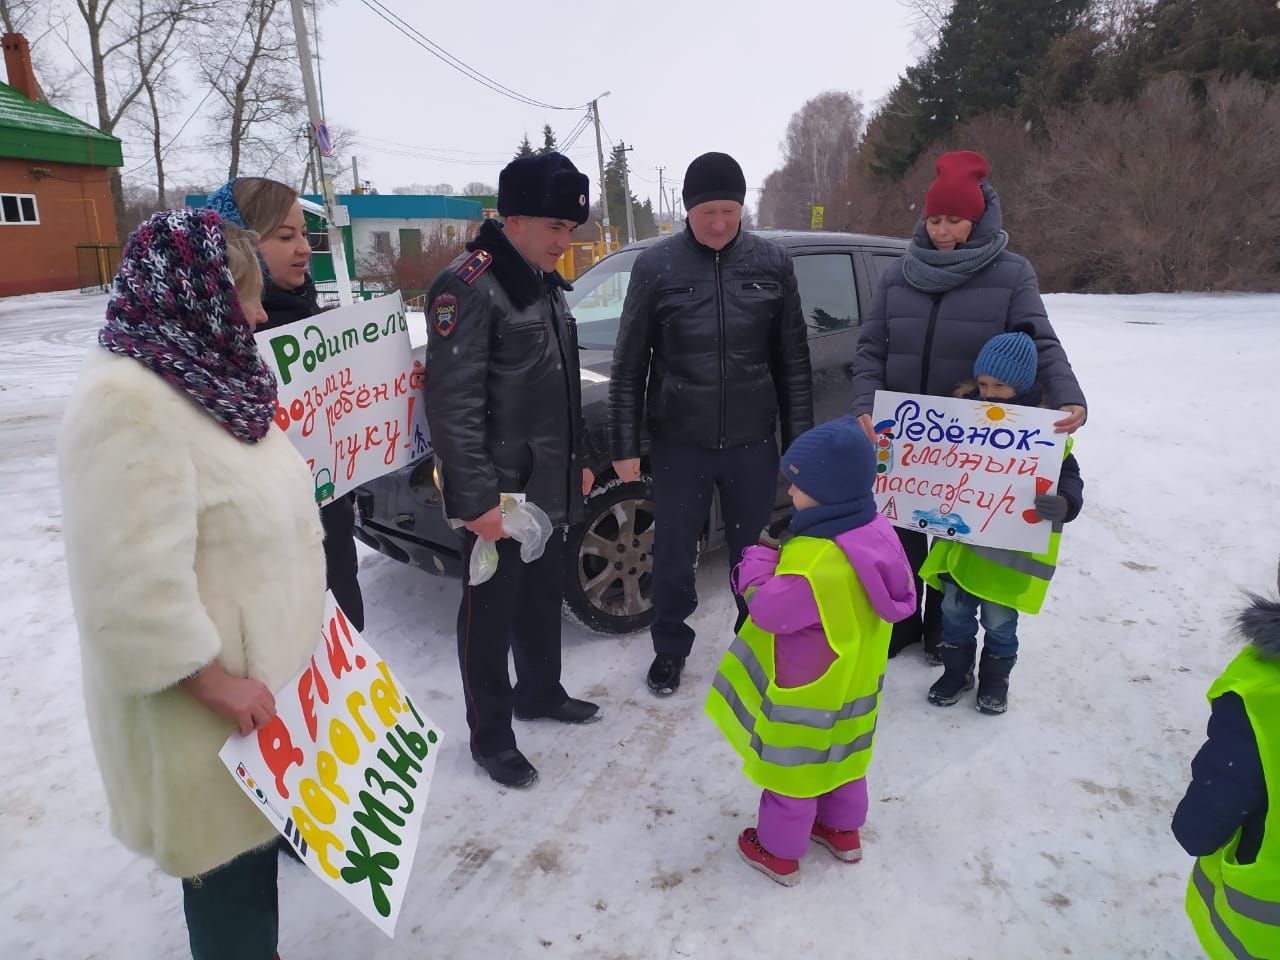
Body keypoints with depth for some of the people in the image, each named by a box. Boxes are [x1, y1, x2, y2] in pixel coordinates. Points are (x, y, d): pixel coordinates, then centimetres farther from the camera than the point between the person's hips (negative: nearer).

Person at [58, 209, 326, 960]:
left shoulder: (206, 376, 6)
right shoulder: (128, 400, -25)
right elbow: (132, 586, -28)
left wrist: (308, 614, 17)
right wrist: (215, 683, -21)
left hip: (262, 670, 9)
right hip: (209, 698, -9)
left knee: (258, 839, 24)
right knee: (230, 863, 9)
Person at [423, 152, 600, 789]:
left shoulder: (545, 283, 13)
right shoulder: (469, 286, -16)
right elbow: (453, 403, -22)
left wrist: (579, 459, 20)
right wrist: (477, 498, -24)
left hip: (550, 485, 9)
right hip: (497, 494, -9)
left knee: (544, 595, 21)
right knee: (492, 614, 4)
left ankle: (540, 692, 41)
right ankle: (490, 735, 20)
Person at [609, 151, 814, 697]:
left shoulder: (772, 262, -1)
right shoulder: (656, 265, -5)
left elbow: (793, 361, 4)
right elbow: (628, 366, -2)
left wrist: (799, 440, 3)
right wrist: (625, 446, -3)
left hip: (752, 441, 1)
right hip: (678, 443, -1)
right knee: (674, 554, 12)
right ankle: (670, 649, 33)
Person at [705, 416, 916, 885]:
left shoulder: (815, 561, -37)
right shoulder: (876, 532, -8)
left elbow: (769, 610, -25)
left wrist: (758, 563, -10)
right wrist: (777, 559, 1)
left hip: (805, 693, -8)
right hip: (852, 682, 8)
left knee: (791, 767, 13)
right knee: (840, 755, 28)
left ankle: (779, 851, 33)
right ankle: (843, 830, 49)